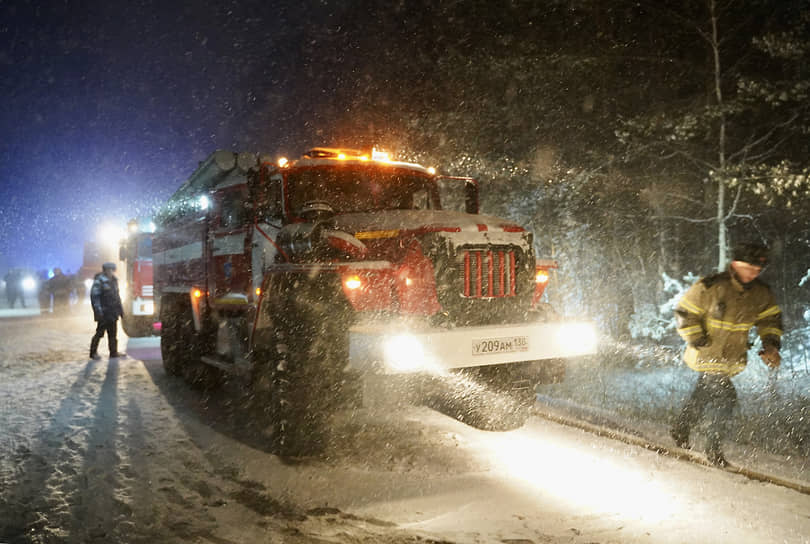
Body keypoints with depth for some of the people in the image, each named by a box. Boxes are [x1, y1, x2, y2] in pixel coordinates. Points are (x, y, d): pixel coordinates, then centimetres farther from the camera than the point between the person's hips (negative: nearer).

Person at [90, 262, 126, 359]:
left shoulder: (113, 280, 13)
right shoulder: (99, 281, -12)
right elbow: (94, 296, -15)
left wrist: (120, 308, 18)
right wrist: (98, 311, -20)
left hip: (113, 313, 8)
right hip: (104, 313, -8)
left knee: (113, 333, 10)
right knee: (100, 332, -2)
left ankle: (114, 352, 16)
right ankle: (93, 352, 9)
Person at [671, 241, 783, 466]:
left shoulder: (761, 293, -4)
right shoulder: (710, 287, -22)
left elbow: (770, 318, 11)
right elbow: (684, 312, -14)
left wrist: (771, 344, -4)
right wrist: (699, 342, -17)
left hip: (732, 359, 6)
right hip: (707, 356, -6)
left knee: (703, 394, 21)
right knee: (726, 398, -12)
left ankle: (681, 429, 43)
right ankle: (714, 450, 6)